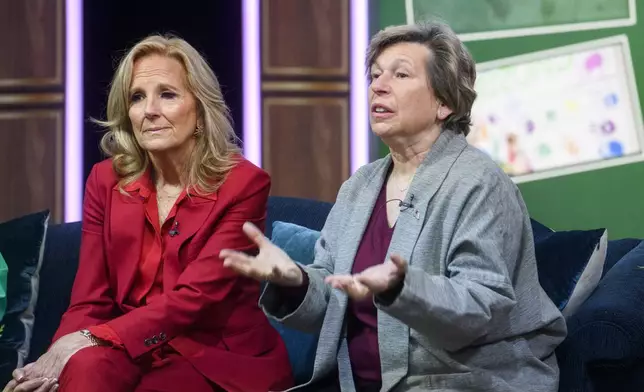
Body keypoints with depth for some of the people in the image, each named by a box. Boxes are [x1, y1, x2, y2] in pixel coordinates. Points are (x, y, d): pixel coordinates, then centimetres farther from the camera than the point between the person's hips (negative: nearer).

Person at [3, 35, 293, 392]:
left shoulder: (243, 184, -8)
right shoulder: (106, 181, 6)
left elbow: (193, 298, -17)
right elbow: (89, 301, 2)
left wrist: (90, 340, -26)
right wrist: (62, 353, -20)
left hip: (224, 363, -3)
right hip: (139, 357, 4)